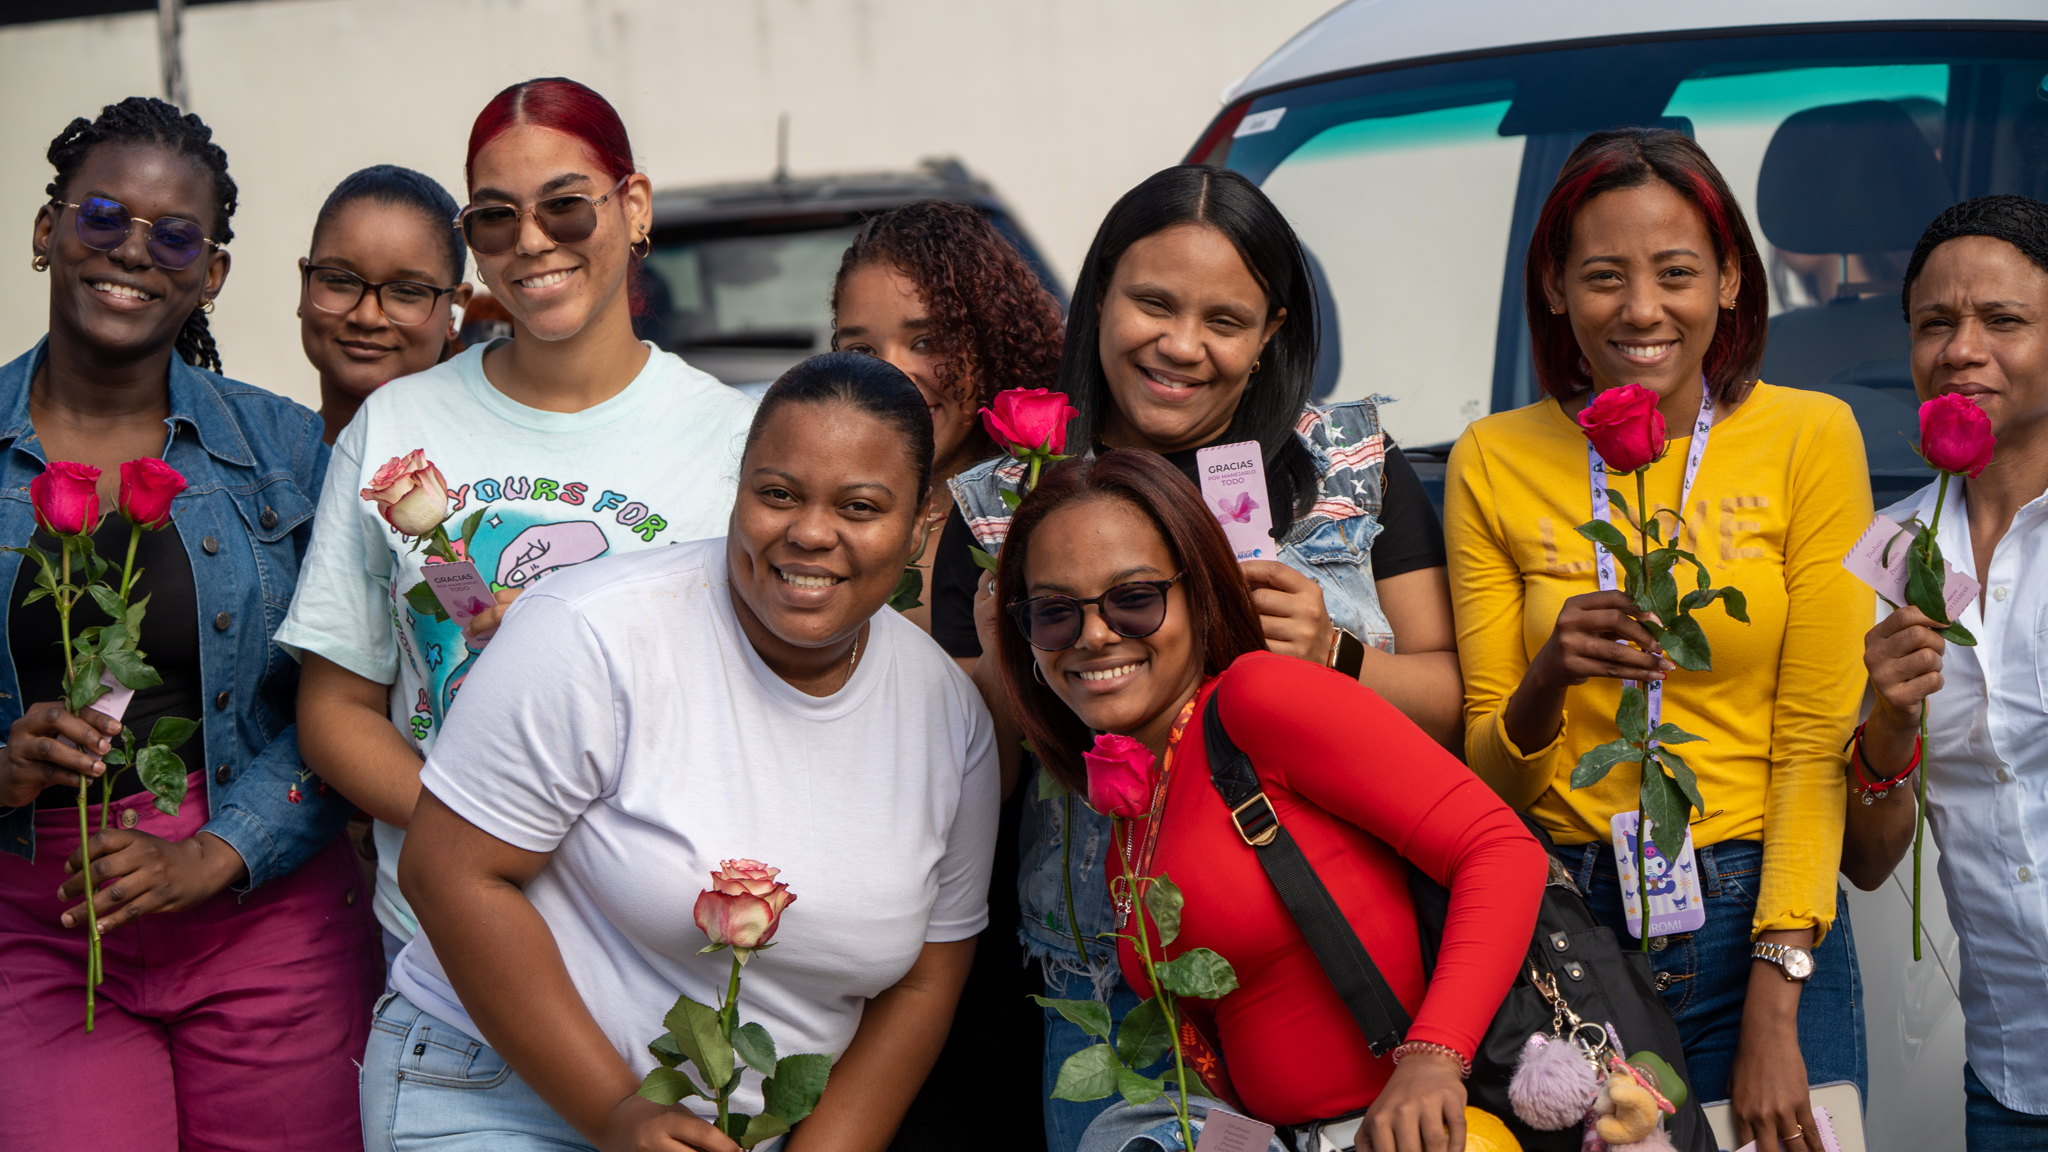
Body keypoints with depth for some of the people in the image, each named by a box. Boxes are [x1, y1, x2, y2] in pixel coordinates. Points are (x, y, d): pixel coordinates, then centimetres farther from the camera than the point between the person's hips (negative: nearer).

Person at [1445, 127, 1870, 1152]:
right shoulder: (1495, 463, 1)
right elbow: (1485, 780, 3)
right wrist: (1546, 683, -19)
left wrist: (1774, 1010, -12)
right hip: (1563, 930, 1)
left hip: (1760, 924, -1)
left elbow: (1817, 741, -5)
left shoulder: (1809, 439, -3)